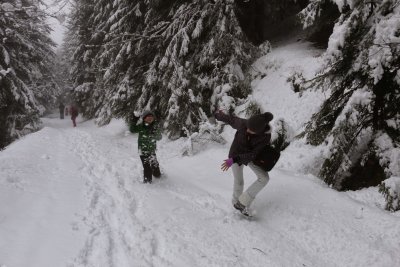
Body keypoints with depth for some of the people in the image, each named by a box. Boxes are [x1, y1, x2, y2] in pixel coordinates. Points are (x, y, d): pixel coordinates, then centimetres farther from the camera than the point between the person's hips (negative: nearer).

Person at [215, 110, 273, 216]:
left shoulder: (266, 136, -31)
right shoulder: (243, 123, -31)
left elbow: (253, 154, -31)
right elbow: (232, 119, -9)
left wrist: (234, 160, -40)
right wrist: (220, 116, 12)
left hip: (249, 155, 1)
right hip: (236, 153, -1)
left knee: (264, 178, -11)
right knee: (238, 181, 6)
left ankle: (242, 202, 0)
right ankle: (236, 201, 36)